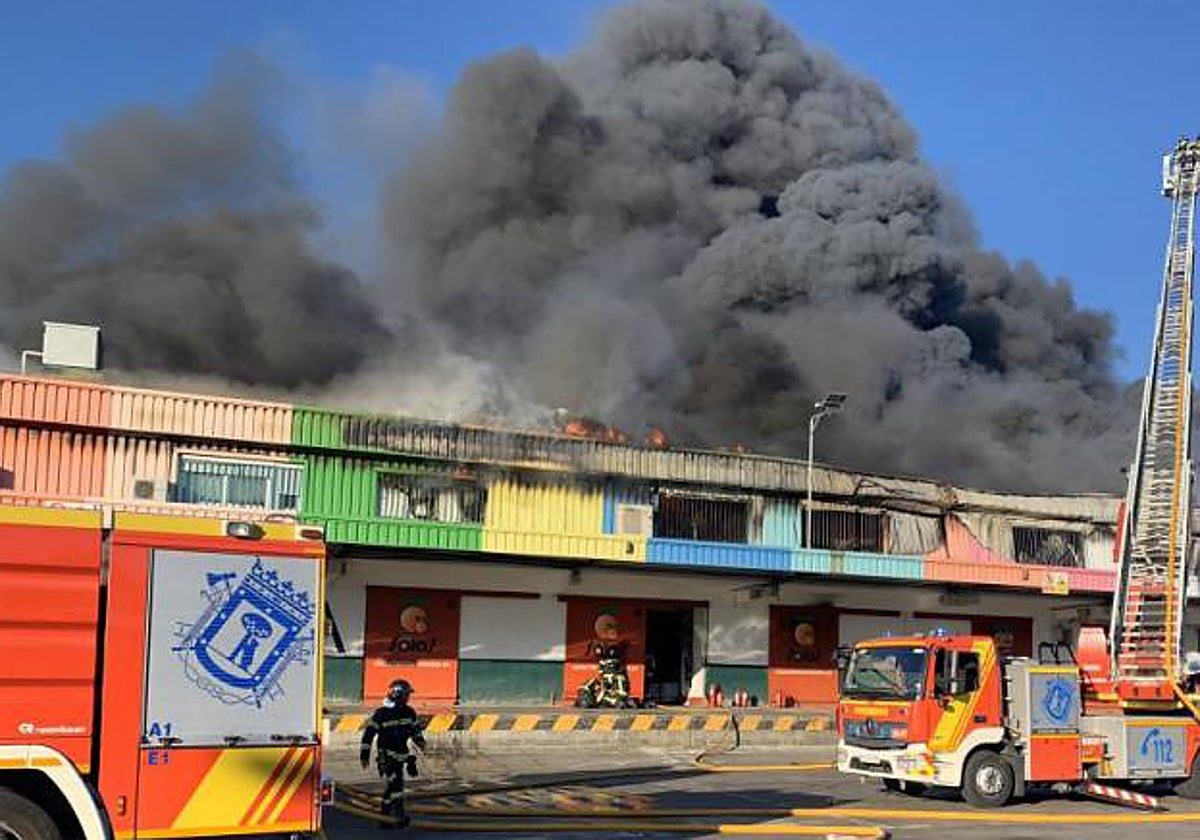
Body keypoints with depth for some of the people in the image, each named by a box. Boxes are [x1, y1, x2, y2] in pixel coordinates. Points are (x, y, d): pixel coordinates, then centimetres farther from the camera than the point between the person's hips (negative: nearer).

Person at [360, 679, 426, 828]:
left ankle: (385, 816, 22)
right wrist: (364, 755, -7)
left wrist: (419, 740, 8)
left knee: (390, 787, 13)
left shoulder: (409, 712, 8)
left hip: (401, 754, 6)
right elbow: (368, 734, -6)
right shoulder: (381, 714, -10)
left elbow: (415, 727, 25)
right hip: (386, 755, -6)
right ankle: (399, 813, -25)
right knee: (395, 782, -21)